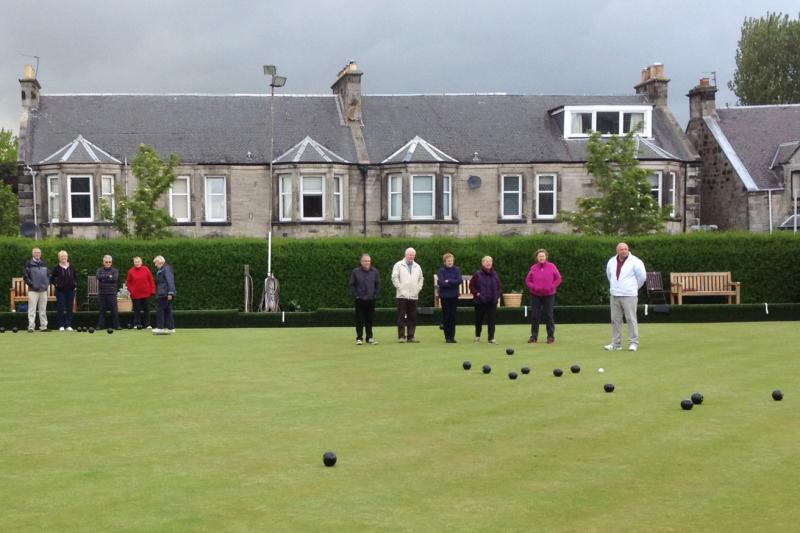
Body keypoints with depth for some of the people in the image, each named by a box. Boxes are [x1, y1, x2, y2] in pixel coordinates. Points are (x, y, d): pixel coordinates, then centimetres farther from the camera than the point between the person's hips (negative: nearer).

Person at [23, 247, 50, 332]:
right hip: (33, 290, -5)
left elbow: (48, 274, 21)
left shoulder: (44, 263, 14)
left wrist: (48, 283, 9)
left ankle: (43, 326, 13)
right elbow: (25, 275, -6)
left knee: (43, 310, 9)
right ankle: (31, 327, -7)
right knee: (32, 309, -7)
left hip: (43, 290, 5)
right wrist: (30, 284, -11)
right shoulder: (28, 264, -1)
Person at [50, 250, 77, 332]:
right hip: (60, 291, -2)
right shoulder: (57, 268, -2)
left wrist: (75, 284, 5)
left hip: (70, 290, 2)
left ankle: (68, 325, 8)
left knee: (69, 308, 3)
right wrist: (56, 284, -6)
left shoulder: (71, 267, 6)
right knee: (61, 308, -1)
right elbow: (52, 278, 5)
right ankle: (61, 326, 5)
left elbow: (76, 276, 18)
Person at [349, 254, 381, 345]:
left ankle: (369, 338, 14)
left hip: (371, 300, 2)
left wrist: (375, 295, 1)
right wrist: (355, 295, -5)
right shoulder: (355, 272, 1)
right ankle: (359, 338, 5)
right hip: (360, 300, -2)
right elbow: (352, 285, 3)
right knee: (359, 320, 0)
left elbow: (378, 285, 10)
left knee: (370, 320, 7)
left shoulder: (375, 272, 6)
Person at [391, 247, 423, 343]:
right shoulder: (398, 265, 1)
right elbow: (394, 278, -4)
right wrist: (400, 288, -10)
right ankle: (401, 336, -2)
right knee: (401, 317, -4)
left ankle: (411, 336, 9)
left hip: (414, 296, 4)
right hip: (402, 295, -4)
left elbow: (420, 279, 21)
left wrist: (418, 288, 6)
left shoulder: (417, 267, 15)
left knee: (412, 317, 4)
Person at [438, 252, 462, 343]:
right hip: (444, 296, -2)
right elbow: (441, 282, -15)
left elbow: (459, 281, -9)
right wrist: (453, 283, -13)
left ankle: (452, 336, 8)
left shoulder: (456, 270, 3)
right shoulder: (442, 270, -3)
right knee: (446, 316, 0)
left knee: (453, 316, 3)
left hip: (454, 296, 2)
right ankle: (447, 337, 5)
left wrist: (448, 281, -14)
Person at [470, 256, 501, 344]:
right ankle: (477, 336, 29)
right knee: (479, 320, 9)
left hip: (492, 301, 2)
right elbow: (471, 286, -1)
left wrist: (498, 294, 1)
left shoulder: (495, 274, 7)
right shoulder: (477, 275, -5)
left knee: (492, 320, -4)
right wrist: (477, 293, -10)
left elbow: (499, 287, 15)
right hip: (480, 301, -2)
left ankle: (491, 338, -2)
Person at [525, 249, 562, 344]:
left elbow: (558, 279, 3)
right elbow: (527, 280, 9)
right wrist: (533, 287, -8)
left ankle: (551, 336, 7)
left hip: (549, 295, -2)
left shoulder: (551, 266, 0)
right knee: (534, 316, 1)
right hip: (536, 295, 2)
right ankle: (534, 336, 7)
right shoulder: (533, 268, 3)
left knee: (549, 315, 1)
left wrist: (551, 287, -9)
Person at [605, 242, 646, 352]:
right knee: (615, 319, 7)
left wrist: (635, 287, 7)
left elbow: (642, 276, -3)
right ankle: (616, 343, 14)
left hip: (629, 296, -5)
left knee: (631, 319, -5)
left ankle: (634, 343, -1)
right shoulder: (611, 262, 9)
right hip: (614, 295, 5)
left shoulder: (635, 262, -7)